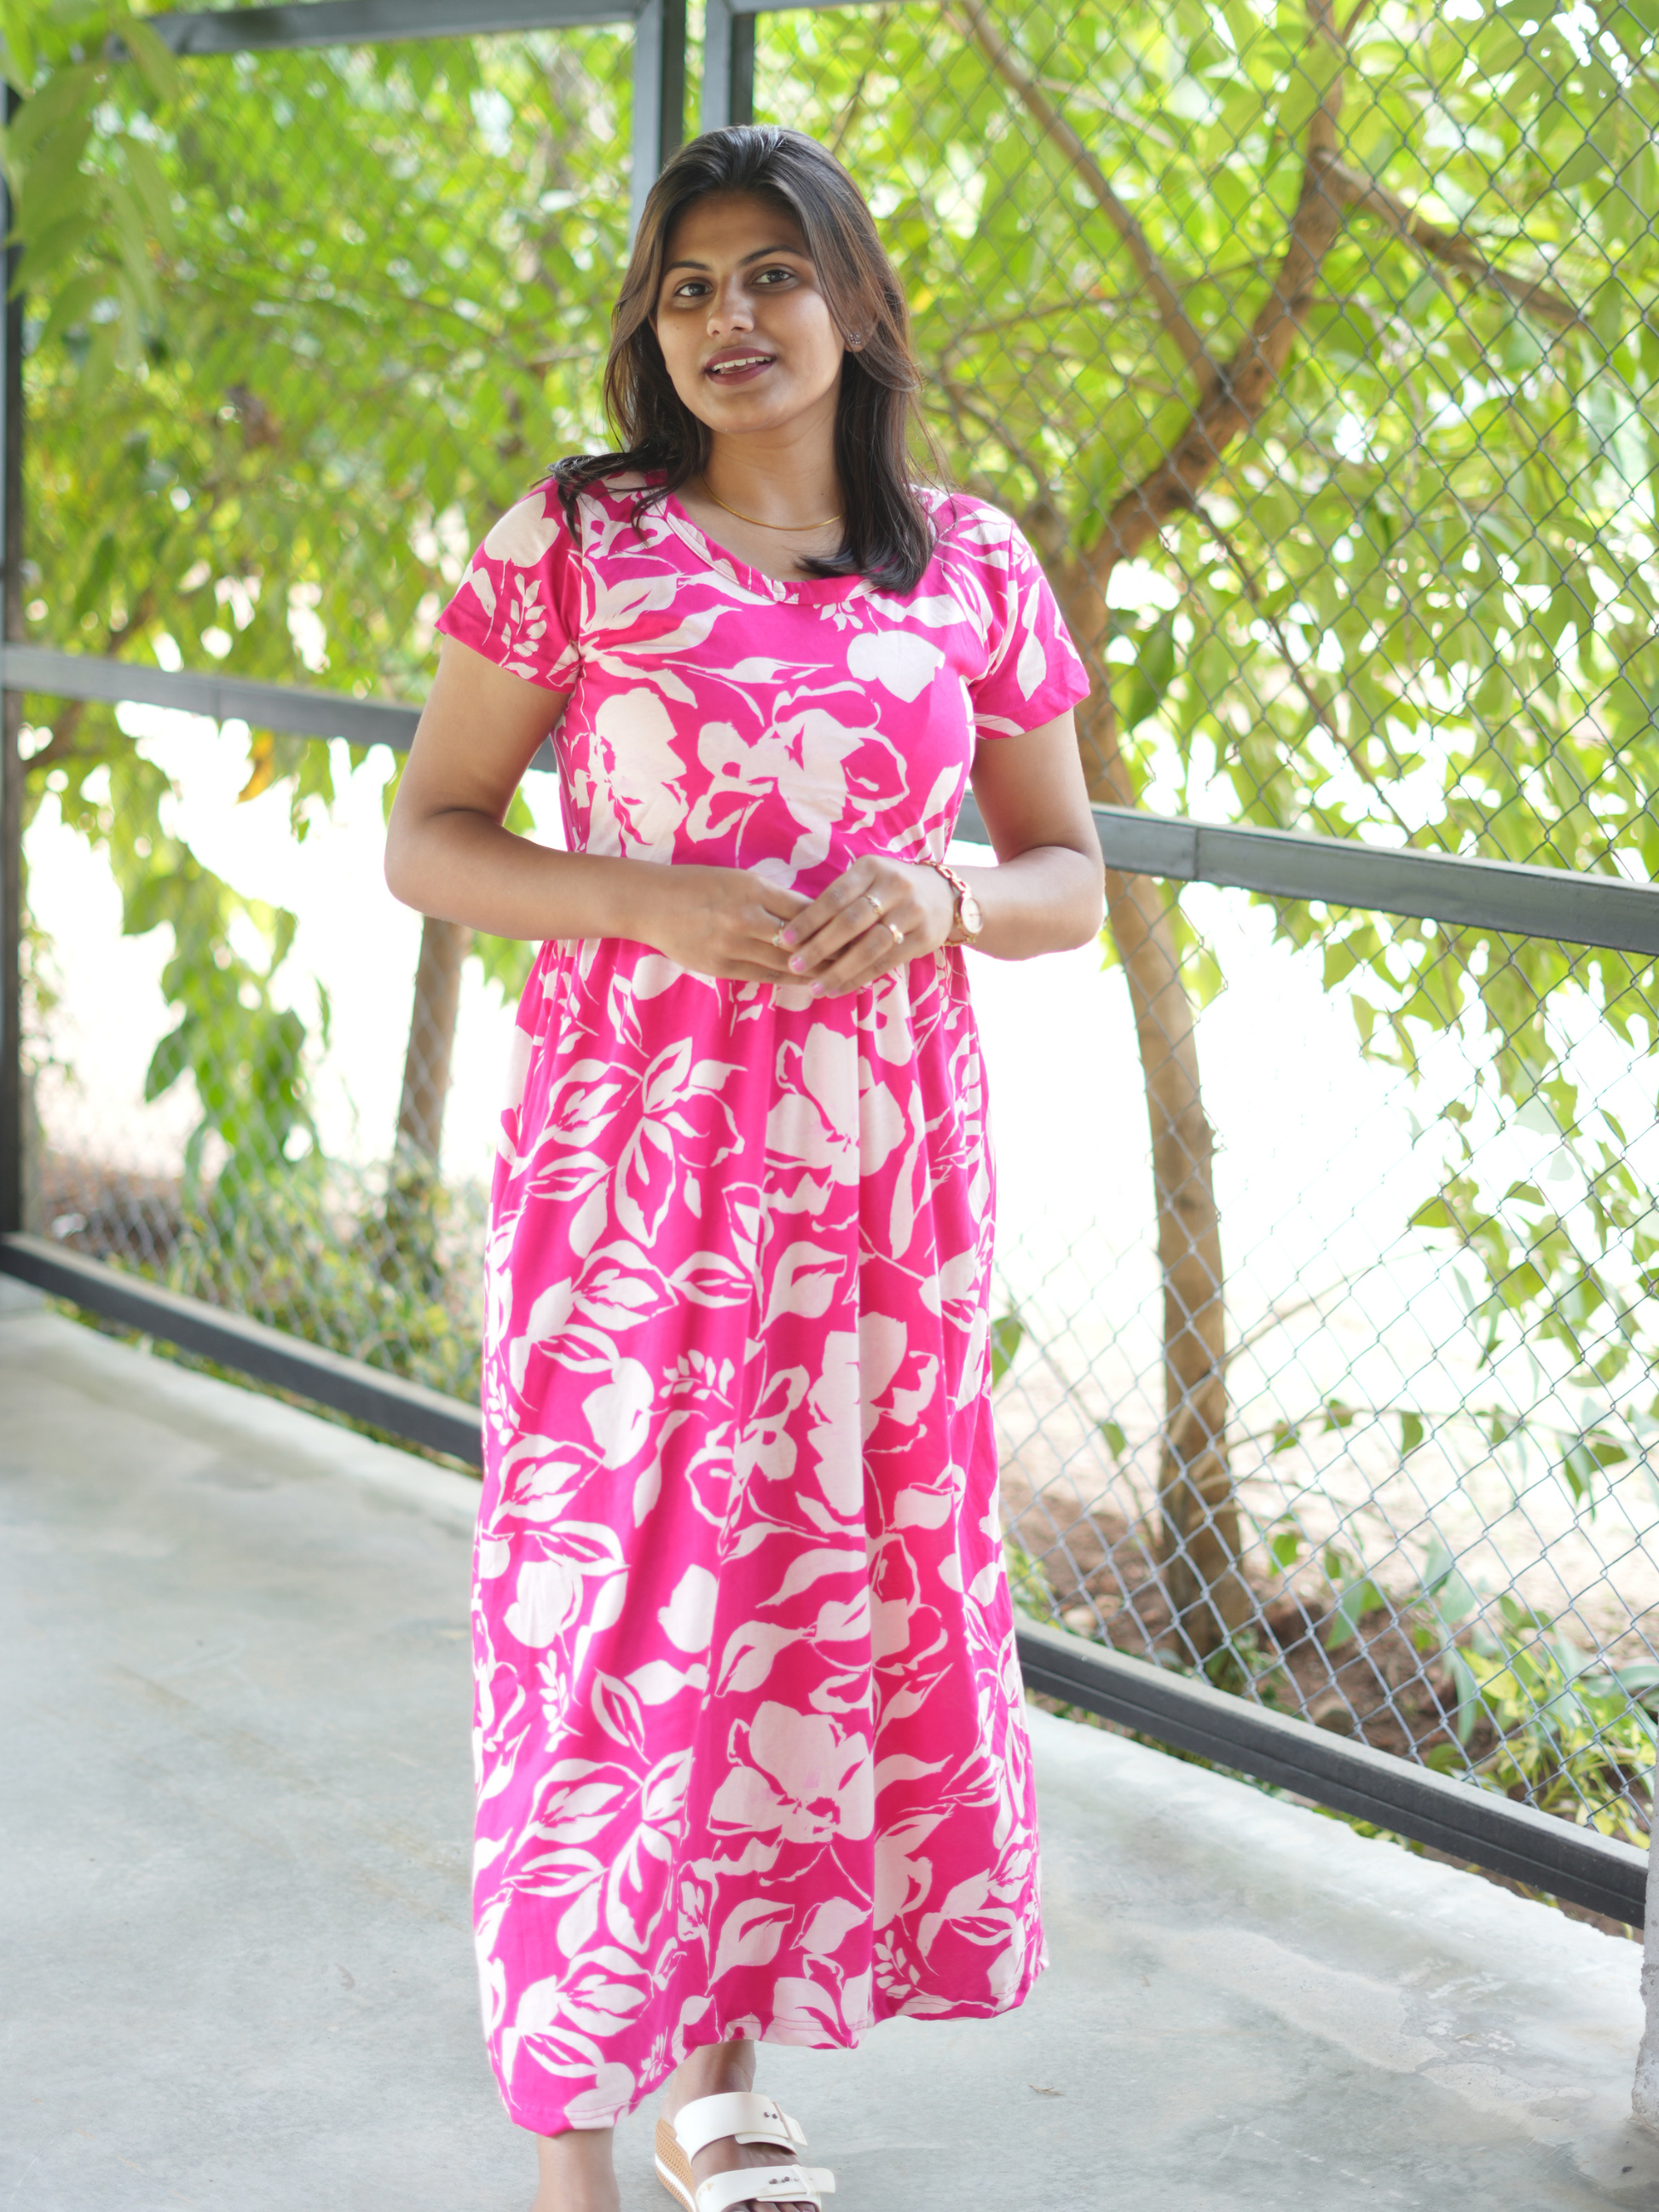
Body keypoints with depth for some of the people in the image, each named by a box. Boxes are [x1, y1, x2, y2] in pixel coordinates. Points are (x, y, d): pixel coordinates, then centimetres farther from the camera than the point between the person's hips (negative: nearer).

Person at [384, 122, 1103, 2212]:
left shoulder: (972, 563, 6)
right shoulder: (572, 539, -1)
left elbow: (1068, 876, 12)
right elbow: (426, 836, 1)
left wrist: (938, 898, -10)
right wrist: (653, 902, -16)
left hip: (881, 1165, 3)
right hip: (630, 1153, -3)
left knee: (836, 1597, 10)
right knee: (604, 1597, -2)